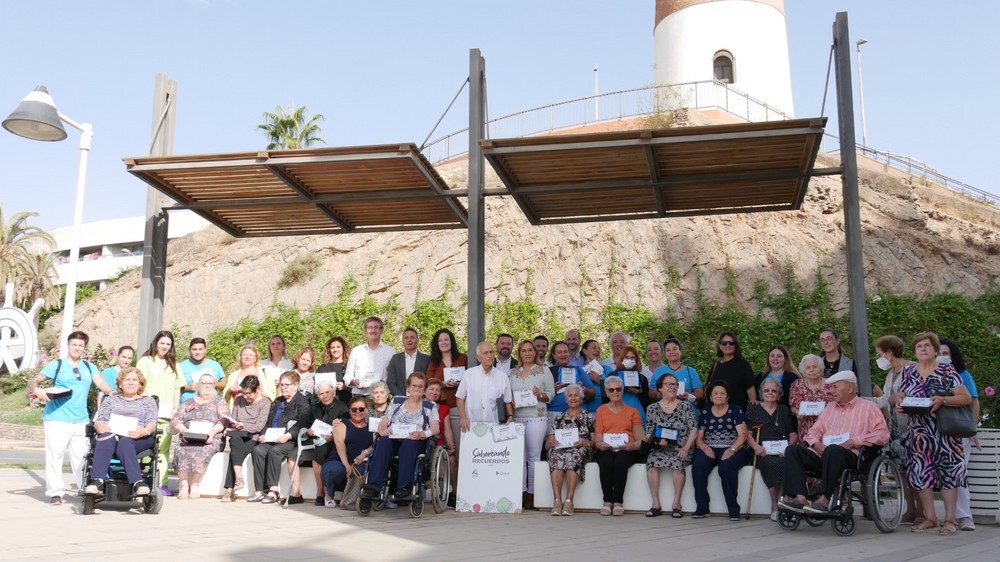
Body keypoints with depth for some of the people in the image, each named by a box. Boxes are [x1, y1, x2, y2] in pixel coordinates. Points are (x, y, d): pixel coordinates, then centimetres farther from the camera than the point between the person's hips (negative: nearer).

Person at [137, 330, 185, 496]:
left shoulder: (173, 364, 21)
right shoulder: (146, 361, 7)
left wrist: (176, 408, 8)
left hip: (167, 413, 4)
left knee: (164, 448, 0)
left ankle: (162, 483, 0)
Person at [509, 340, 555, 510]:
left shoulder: (544, 371, 7)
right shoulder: (514, 372, 17)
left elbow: (551, 394, 4)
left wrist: (540, 395, -14)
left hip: (537, 418, -3)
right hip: (517, 418, 3)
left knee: (533, 457, -3)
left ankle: (532, 495, 1)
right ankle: (521, 493, 5)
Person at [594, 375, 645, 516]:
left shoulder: (633, 412, 19)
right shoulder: (601, 410, 20)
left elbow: (642, 440, 8)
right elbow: (597, 439, 11)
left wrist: (632, 445, -14)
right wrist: (601, 444, -13)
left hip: (627, 451, 0)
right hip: (606, 450, 1)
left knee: (620, 462, -35)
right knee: (606, 463, -34)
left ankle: (618, 502, -28)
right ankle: (607, 501, -25)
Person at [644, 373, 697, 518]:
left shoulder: (685, 406, 6)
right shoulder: (652, 408, 9)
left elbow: (694, 430, 2)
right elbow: (649, 433, 8)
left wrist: (686, 448, -11)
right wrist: (658, 440, -14)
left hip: (681, 449, -1)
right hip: (659, 449, 1)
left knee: (677, 462, -34)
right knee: (652, 461, -30)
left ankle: (676, 503, -22)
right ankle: (656, 504, -22)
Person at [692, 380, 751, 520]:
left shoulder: (735, 410, 9)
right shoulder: (704, 413, 17)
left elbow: (742, 435, -2)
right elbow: (698, 437, 12)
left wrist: (732, 449, -18)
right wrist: (704, 447, -10)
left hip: (733, 450, -2)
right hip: (709, 450, 2)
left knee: (727, 467, -35)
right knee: (698, 466, -29)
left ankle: (733, 510, -26)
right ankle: (702, 508, -21)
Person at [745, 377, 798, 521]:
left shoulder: (785, 411, 25)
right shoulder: (753, 409, 19)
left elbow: (793, 434, 16)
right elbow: (747, 433, 8)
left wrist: (788, 447, -6)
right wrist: (755, 446, -13)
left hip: (782, 453, 2)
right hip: (762, 453, -2)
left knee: (787, 464, -34)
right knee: (771, 464, -35)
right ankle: (775, 505, -29)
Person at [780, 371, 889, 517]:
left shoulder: (868, 407, 11)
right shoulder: (830, 408, 29)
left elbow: (882, 434, -3)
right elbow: (815, 431, 23)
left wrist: (854, 441, -13)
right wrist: (816, 443, 0)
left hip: (851, 456, -6)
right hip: (822, 454, 6)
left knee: (833, 449, -39)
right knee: (792, 450, -17)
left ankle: (824, 500, -40)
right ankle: (800, 498, -32)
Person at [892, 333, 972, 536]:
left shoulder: (947, 371, -2)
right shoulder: (908, 372, 10)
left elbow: (966, 398, -8)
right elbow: (898, 396, 15)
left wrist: (943, 400, -24)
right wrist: (897, 399, -9)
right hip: (919, 433, 4)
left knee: (948, 473, -4)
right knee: (921, 473, 3)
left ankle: (950, 520, 2)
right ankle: (930, 517, 14)